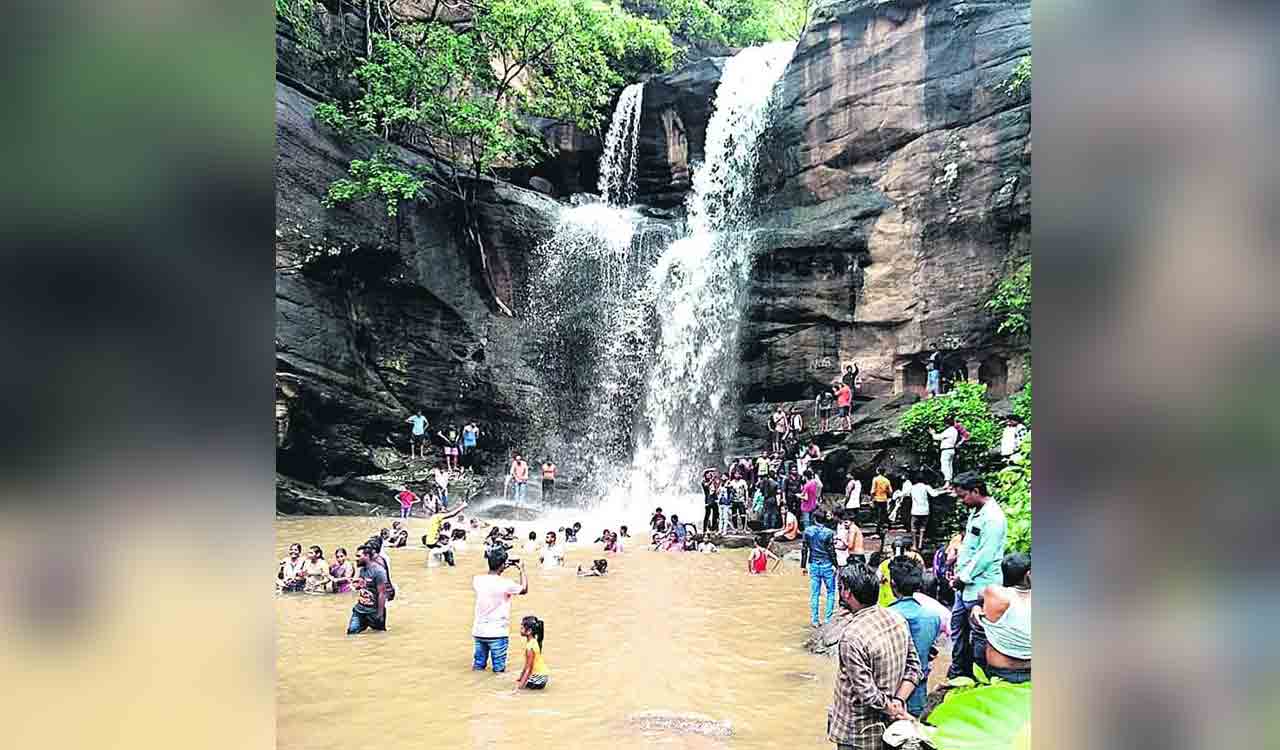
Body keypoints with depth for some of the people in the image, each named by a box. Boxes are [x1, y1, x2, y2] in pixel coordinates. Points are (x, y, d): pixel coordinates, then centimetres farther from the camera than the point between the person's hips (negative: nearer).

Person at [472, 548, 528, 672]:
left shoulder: (477, 580, -5)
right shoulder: (505, 584, -17)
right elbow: (524, 589, 2)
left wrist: (501, 569, 19)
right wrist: (522, 570, 12)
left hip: (479, 632, 5)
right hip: (498, 633, -5)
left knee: (478, 667, 16)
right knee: (499, 670, 7)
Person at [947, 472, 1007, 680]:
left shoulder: (992, 517, -20)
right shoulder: (975, 512, 11)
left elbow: (985, 555, -22)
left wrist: (963, 577, -14)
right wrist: (958, 572, 11)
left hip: (980, 587, -10)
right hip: (965, 584, 10)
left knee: (978, 635, -1)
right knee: (958, 626, 17)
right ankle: (958, 672, 29)